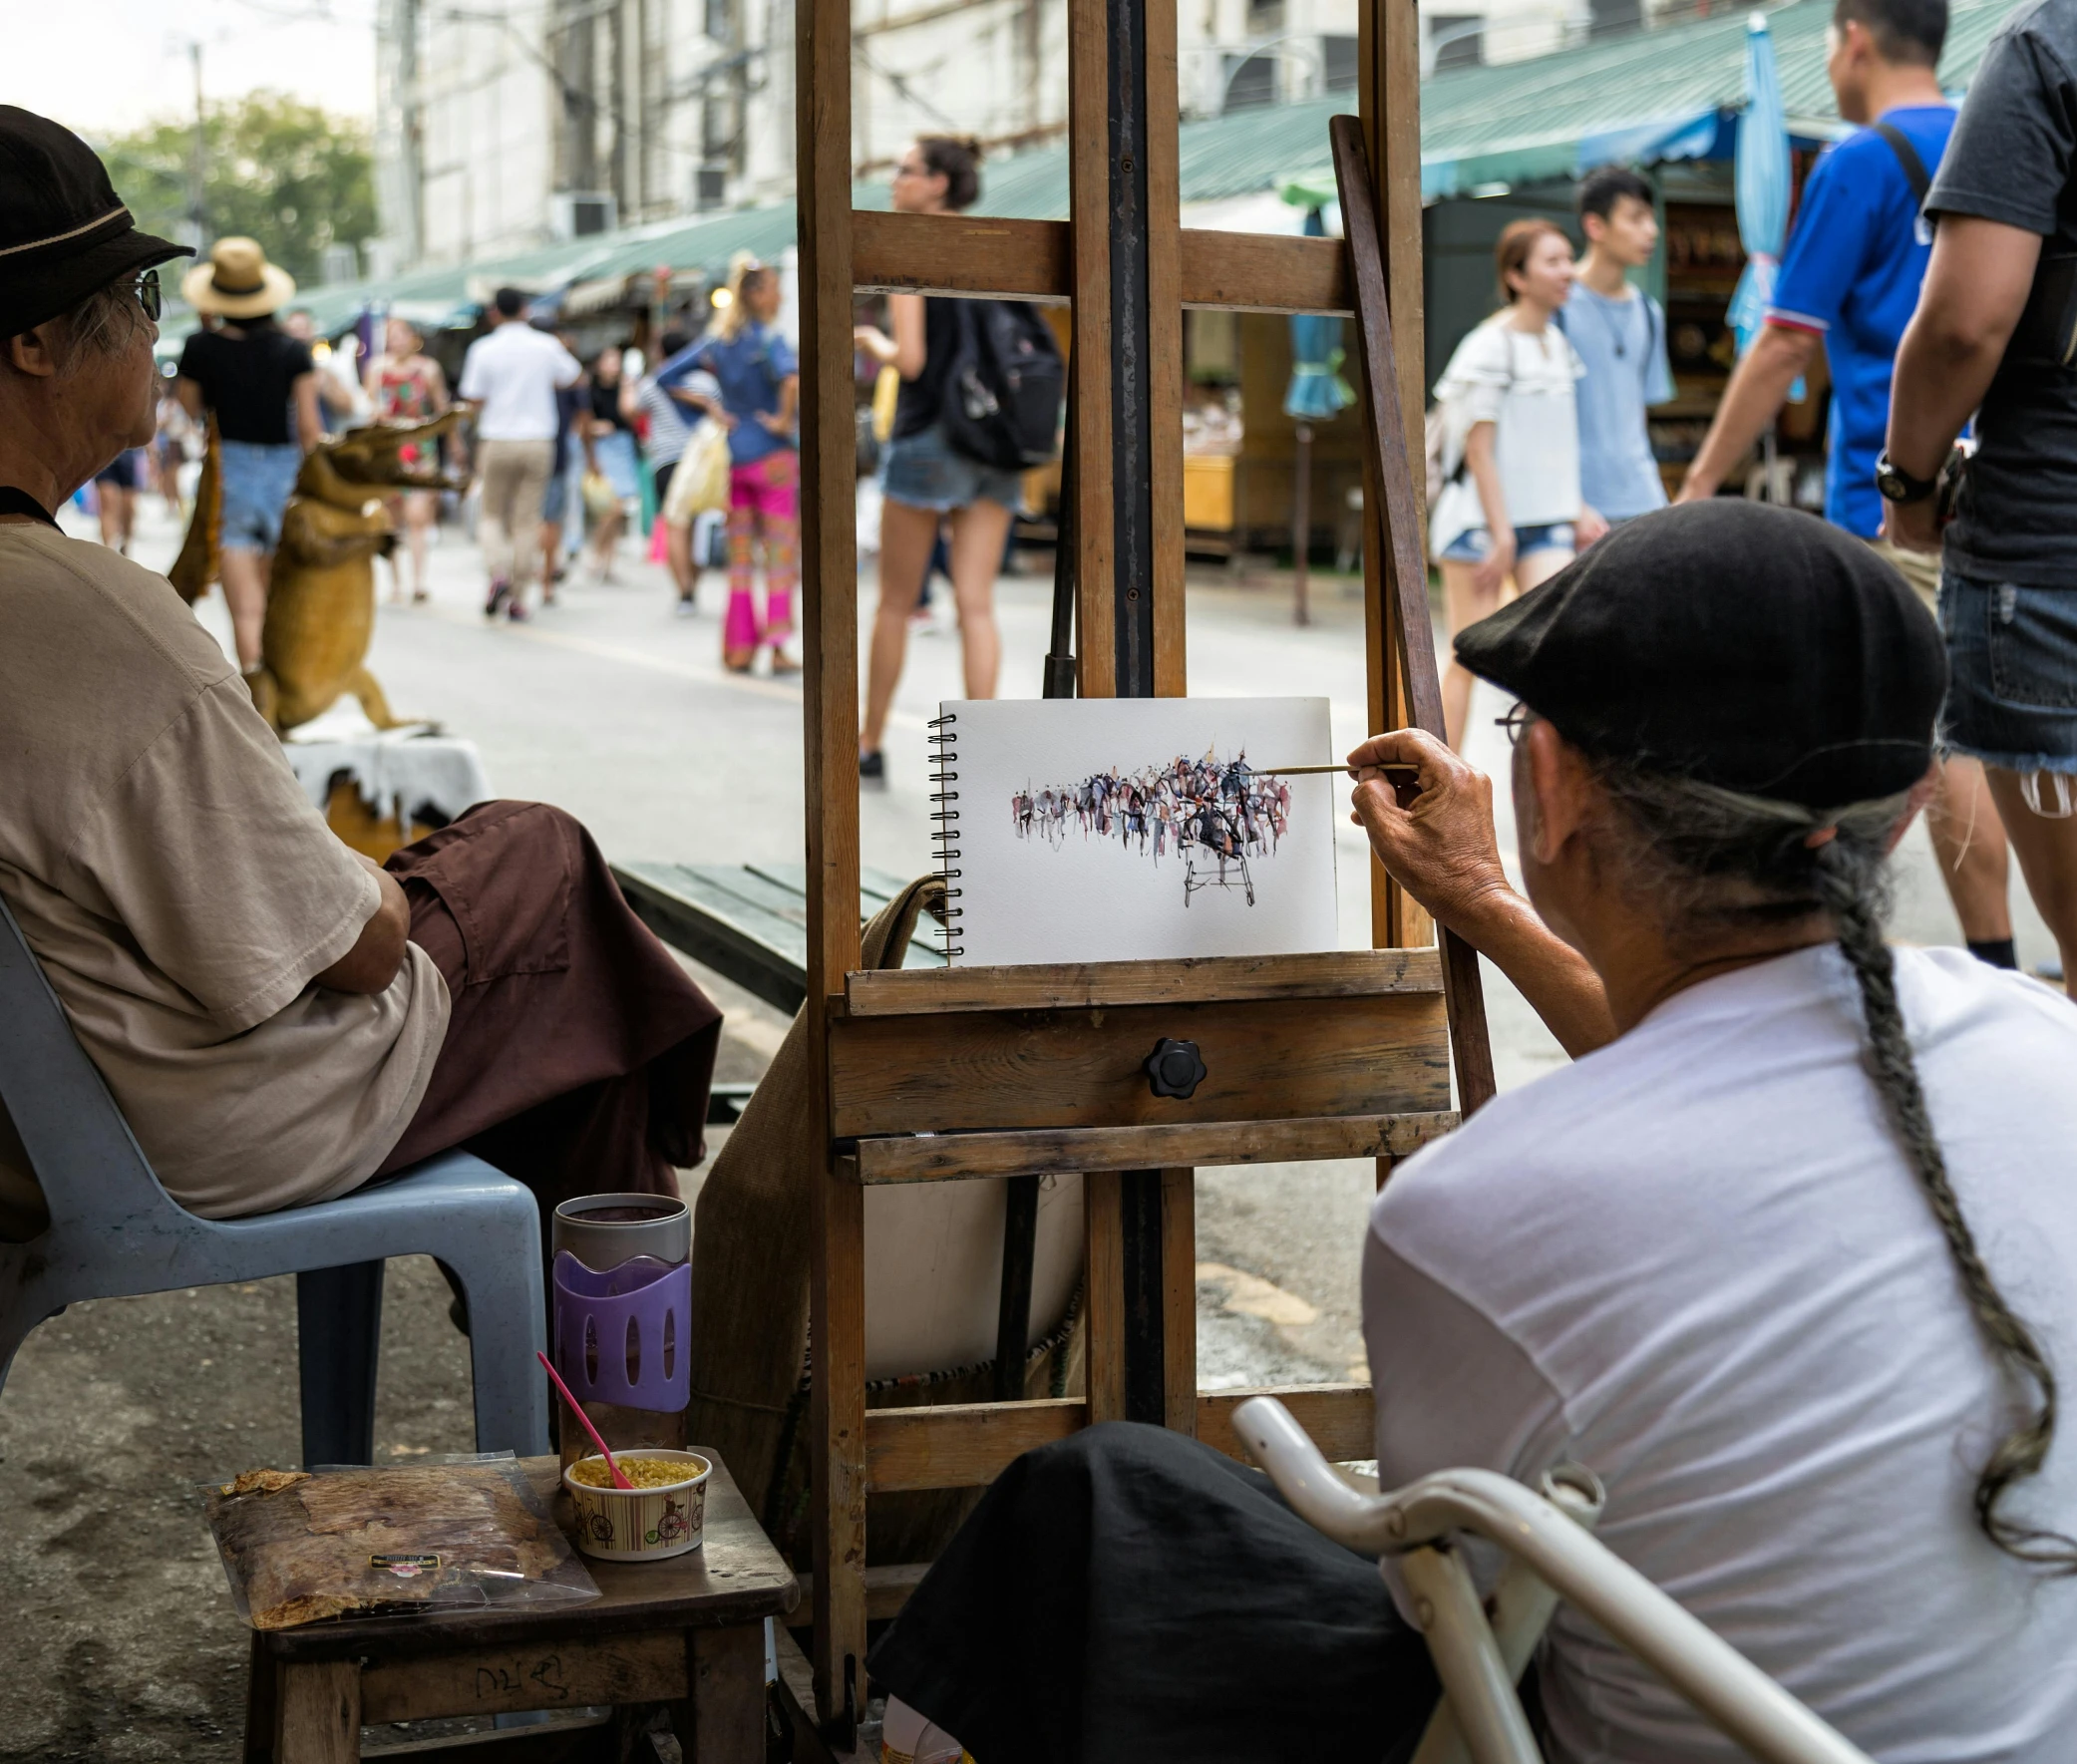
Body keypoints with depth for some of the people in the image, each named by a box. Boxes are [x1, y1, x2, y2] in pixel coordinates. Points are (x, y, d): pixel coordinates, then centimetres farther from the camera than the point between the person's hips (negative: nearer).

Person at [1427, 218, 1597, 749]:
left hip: (1544, 519, 7)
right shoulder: (1489, 348, -12)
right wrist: (1500, 535, -16)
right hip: (1479, 518, -7)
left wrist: (1576, 508, 13)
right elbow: (1479, 449, -14)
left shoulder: (1558, 344, 11)